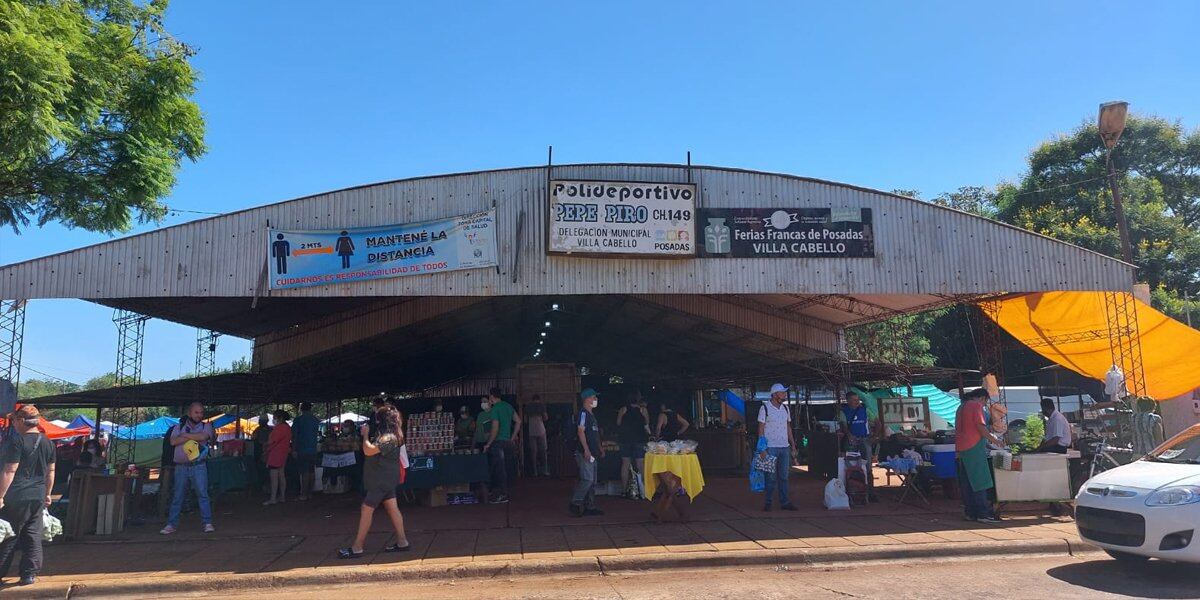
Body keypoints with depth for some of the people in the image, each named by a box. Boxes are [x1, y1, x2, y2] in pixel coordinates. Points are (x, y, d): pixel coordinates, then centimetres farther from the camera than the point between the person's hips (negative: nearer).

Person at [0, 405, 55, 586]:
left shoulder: (16, 440, -12)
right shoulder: (48, 442, 8)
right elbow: (50, 471, 15)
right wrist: (47, 494, 23)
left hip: (17, 497, -6)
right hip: (38, 497, 6)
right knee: (33, 536, 9)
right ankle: (30, 574, 9)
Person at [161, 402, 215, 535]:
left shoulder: (206, 426, 7)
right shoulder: (179, 427, 11)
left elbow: (203, 436, -15)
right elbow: (173, 441, -5)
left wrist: (185, 435, -4)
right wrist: (192, 437, -8)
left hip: (198, 466, -2)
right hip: (181, 467, 2)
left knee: (203, 494, -4)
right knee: (177, 496, 7)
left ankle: (207, 523, -1)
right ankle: (171, 525, 16)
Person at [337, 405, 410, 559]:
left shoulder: (388, 438, -22)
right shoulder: (389, 436, 11)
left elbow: (368, 450, -29)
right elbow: (372, 449, 19)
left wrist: (366, 434, -15)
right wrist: (366, 435, 7)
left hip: (381, 481, -10)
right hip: (385, 479, 10)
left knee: (366, 510, -4)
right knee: (392, 508, 11)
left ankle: (357, 548, 2)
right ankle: (402, 542, 15)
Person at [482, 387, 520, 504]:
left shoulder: (495, 409, -14)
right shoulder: (508, 406, 11)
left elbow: (495, 429, -19)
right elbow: (518, 421, 15)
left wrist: (488, 444, -11)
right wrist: (512, 438, 18)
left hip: (498, 442, -8)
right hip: (507, 441, 8)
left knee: (499, 470, -2)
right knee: (504, 469, 13)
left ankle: (502, 495, 1)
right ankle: (504, 493, 18)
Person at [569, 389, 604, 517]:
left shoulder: (592, 415, 19)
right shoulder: (583, 413, -10)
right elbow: (580, 431, -18)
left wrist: (600, 449, 23)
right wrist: (586, 449, -23)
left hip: (592, 453, 10)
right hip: (585, 453, -10)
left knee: (592, 481, 10)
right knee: (587, 479, -15)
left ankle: (590, 507, 14)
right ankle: (575, 504, -7)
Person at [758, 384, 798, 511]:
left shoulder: (785, 408, 12)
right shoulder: (765, 408, -6)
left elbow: (788, 427, 18)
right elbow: (761, 429, -7)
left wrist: (793, 445, 12)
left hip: (784, 447, 5)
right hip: (770, 447, -5)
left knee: (784, 476, 7)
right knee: (770, 477, -2)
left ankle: (784, 502, 13)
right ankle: (767, 502, 6)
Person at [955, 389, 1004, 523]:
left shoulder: (961, 406, 19)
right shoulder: (976, 405, -7)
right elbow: (980, 427, -14)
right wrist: (994, 440, -4)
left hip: (960, 448, 8)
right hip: (974, 447, -8)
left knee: (966, 483, 9)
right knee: (980, 482, -6)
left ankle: (970, 513, 12)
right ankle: (983, 514, -6)